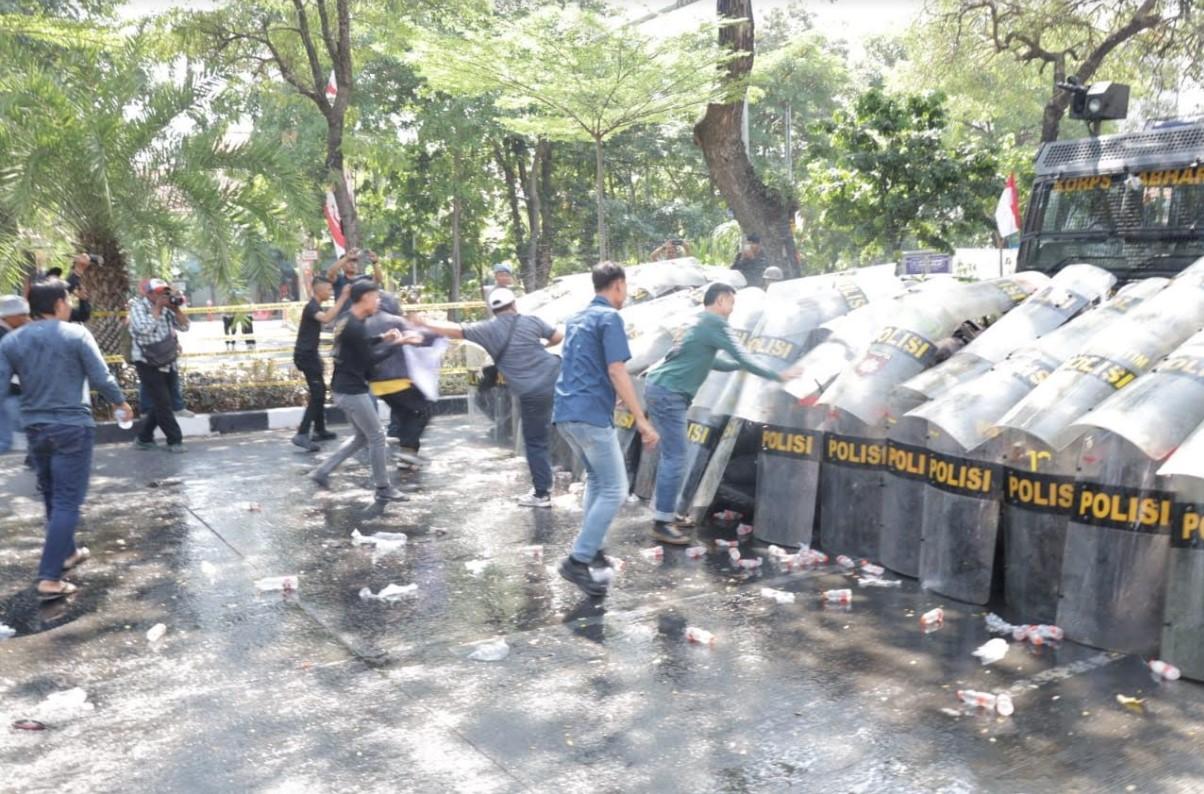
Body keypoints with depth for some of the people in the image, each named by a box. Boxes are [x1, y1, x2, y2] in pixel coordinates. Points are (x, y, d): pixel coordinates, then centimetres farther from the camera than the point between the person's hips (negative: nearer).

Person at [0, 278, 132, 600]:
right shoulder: (76, 334, -9)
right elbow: (101, 378, -9)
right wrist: (121, 402, 8)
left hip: (36, 429, 5)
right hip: (72, 428, -5)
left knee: (52, 497, 22)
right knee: (67, 502, -3)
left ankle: (66, 553, 39)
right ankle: (49, 579, -8)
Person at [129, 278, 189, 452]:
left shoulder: (166, 308, 6)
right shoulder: (138, 306, -9)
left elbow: (184, 326, 3)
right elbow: (144, 328, -25)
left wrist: (176, 308, -9)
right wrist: (157, 308, -20)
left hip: (167, 362, 6)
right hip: (148, 363, -6)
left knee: (161, 403, 11)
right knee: (163, 402, -7)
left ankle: (144, 438, 24)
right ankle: (174, 440, 1)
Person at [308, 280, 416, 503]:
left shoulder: (347, 320, 9)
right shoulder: (355, 326, -22)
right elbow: (370, 359, -17)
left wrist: (382, 338, 12)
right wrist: (396, 343, -11)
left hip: (345, 388, 10)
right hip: (352, 391, -10)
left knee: (362, 436, 19)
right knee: (377, 437, 1)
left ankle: (322, 472, 19)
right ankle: (383, 489, 11)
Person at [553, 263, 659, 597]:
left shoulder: (577, 318, 19)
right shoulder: (610, 317, -7)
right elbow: (616, 372, -16)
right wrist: (641, 419, -16)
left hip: (565, 412, 9)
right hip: (591, 414, -9)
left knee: (597, 479, 23)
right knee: (614, 489, -4)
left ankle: (592, 549, 21)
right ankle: (578, 560, -8)